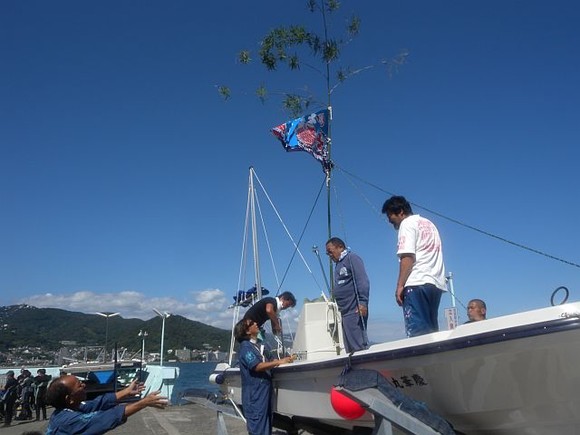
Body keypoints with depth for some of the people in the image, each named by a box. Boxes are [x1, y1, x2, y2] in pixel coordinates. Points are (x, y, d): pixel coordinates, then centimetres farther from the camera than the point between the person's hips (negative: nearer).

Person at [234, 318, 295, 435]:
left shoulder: (259, 344, 13)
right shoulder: (245, 347, -15)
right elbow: (257, 366, -26)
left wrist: (283, 360, 5)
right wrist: (278, 362, -29)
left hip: (265, 390, 9)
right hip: (255, 394, -9)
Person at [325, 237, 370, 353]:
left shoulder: (351, 258, -3)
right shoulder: (339, 264, 22)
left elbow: (363, 281, -13)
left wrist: (362, 302, -21)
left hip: (355, 310, -9)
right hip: (345, 312, 9)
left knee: (358, 345, -11)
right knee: (350, 348, 9)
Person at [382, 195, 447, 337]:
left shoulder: (407, 223, 0)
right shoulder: (428, 223, 26)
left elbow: (407, 257, -13)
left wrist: (400, 286, -14)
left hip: (417, 283, -9)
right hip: (436, 283, 9)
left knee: (417, 332, -11)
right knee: (431, 330, 9)